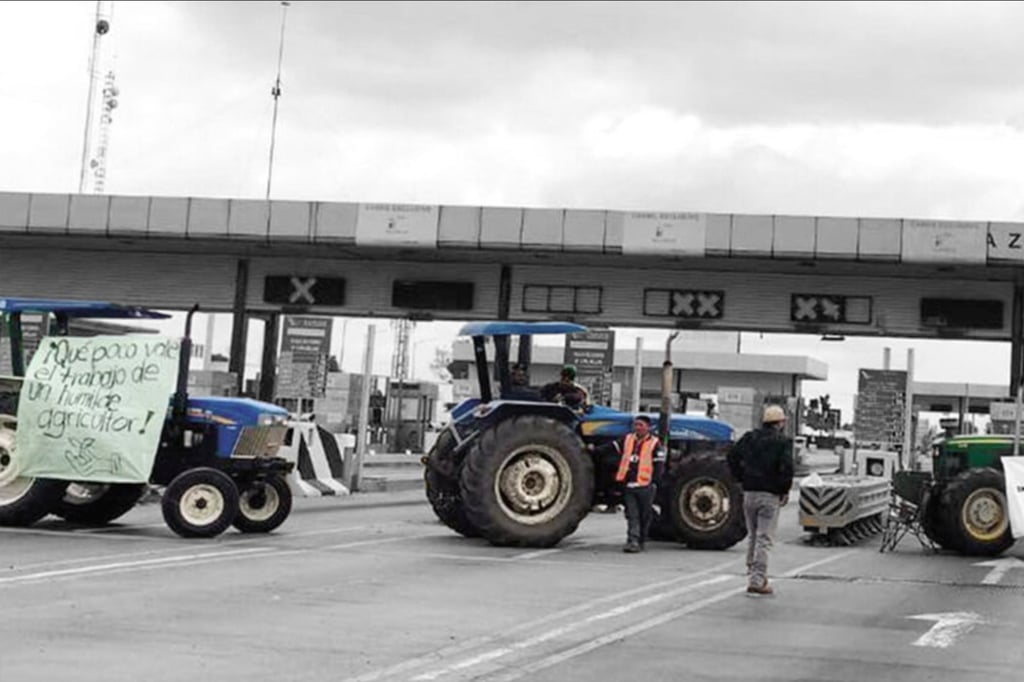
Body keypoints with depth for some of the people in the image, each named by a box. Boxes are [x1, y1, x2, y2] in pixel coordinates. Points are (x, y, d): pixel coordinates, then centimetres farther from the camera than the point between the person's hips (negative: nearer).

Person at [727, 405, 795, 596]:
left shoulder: (750, 438, 7)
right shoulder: (783, 442, -7)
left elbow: (733, 456, 1)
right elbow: (786, 467, -17)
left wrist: (741, 478, 8)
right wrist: (785, 490, -5)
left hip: (749, 493, 5)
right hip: (770, 494, -5)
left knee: (752, 536, 17)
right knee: (764, 538, -3)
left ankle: (753, 573, 25)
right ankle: (757, 580, -7)